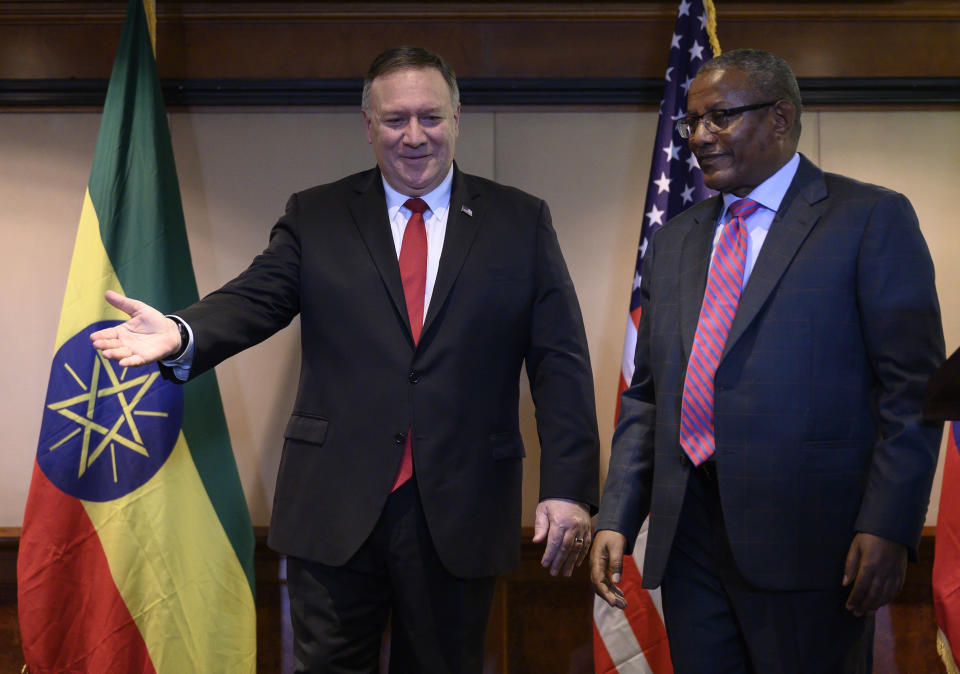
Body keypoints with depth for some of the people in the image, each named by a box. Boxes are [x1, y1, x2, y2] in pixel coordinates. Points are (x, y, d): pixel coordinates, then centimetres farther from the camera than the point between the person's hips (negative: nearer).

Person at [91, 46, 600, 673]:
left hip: (461, 511, 0)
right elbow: (256, 299, -5)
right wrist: (182, 334, -27)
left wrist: (569, 489, -8)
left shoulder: (522, 222, 5)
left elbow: (561, 362, 0)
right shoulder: (314, 217, 8)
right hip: (336, 506, 1)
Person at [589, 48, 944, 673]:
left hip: (807, 538, -5)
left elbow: (912, 388, -6)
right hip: (687, 538, 5)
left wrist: (888, 528, -15)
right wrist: (617, 519, 7)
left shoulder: (872, 218, 0)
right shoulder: (674, 240, 17)